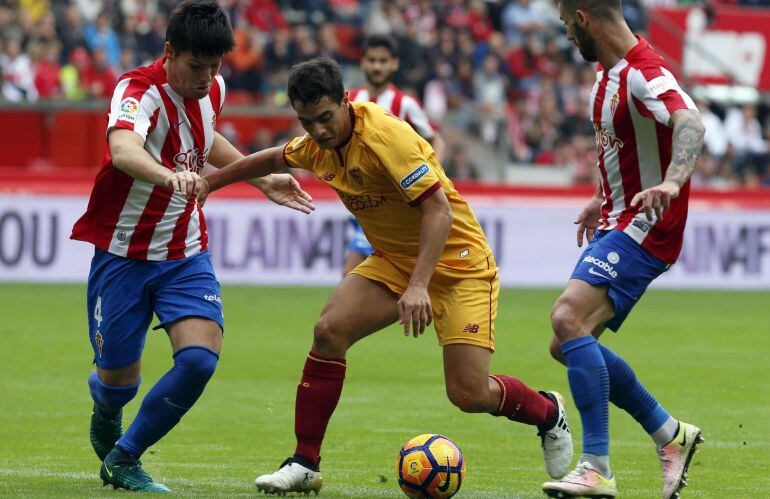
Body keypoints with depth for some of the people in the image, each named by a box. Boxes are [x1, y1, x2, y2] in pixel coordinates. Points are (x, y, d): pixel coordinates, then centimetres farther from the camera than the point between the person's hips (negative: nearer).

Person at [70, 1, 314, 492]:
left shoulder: (212, 89, -1)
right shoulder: (139, 92, -23)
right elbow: (123, 148, -47)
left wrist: (262, 180, 23)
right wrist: (169, 175, -66)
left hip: (186, 253, 5)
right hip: (123, 253, -5)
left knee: (200, 358, -17)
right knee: (120, 379, 3)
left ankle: (124, 458, 2)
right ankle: (106, 414, 44)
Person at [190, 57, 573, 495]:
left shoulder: (384, 135, -27)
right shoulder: (319, 144, -2)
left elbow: (438, 209, -30)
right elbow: (275, 159, 22)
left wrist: (419, 286, -38)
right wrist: (210, 182, 25)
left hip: (456, 259, -7)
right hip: (394, 259, 7)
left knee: (469, 393, -13)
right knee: (329, 331, -16)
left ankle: (548, 413, 20)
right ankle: (305, 464, -7)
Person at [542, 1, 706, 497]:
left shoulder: (644, 73, -20)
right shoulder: (608, 72, 11)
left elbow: (690, 123, -39)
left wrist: (671, 182, -56)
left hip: (646, 224, -10)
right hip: (616, 222, 10)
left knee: (568, 319, -26)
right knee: (568, 344, 9)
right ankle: (671, 434, 21)